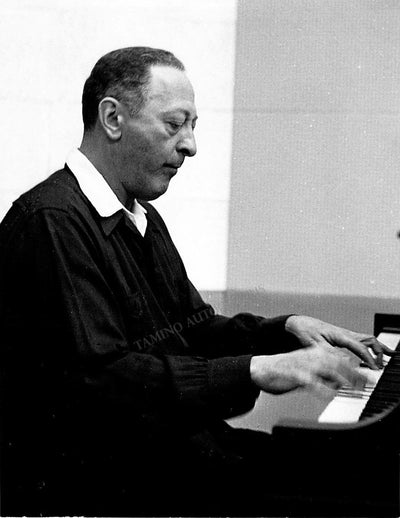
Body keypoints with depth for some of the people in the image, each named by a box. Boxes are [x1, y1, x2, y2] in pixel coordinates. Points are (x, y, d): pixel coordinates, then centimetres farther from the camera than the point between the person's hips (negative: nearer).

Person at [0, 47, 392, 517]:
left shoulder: (143, 219, 18)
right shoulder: (49, 222, -16)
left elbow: (194, 332, 21)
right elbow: (100, 379, -25)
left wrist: (288, 329, 4)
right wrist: (256, 371, -27)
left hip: (170, 450, 9)